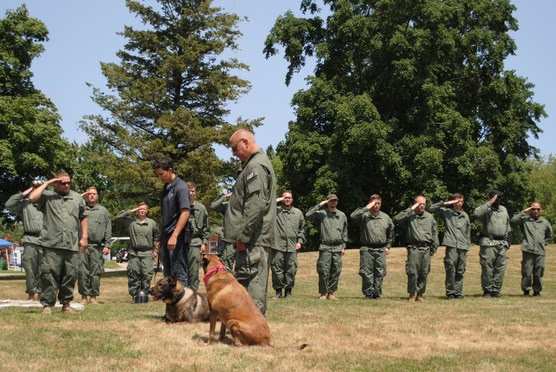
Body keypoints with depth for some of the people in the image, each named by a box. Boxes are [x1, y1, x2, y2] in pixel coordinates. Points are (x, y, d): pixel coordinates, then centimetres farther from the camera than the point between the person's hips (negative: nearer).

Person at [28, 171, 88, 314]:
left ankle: (66, 303, 18)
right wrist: (46, 184, -5)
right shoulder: (47, 196, 6)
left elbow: (83, 218, 19)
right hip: (52, 244, -3)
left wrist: (84, 237, 11)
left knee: (70, 275, 6)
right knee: (49, 275, -6)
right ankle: (47, 304, 1)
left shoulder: (77, 197, 16)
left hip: (72, 245, 3)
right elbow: (32, 198, -14)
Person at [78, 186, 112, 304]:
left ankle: (93, 296, 6)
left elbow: (108, 229, 12)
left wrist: (107, 245, 3)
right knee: (82, 271, -3)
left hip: (97, 247, 1)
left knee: (96, 272, 0)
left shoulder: (103, 211, 15)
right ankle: (84, 295, 4)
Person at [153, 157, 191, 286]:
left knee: (179, 273, -8)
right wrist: (161, 238, 17)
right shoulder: (165, 189, 15)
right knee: (168, 274, 12)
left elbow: (185, 213, -18)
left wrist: (174, 236, -24)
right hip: (166, 236, 9)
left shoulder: (181, 187, -10)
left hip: (177, 237, -9)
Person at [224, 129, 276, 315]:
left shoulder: (256, 166, -13)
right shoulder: (255, 164, 21)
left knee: (252, 284, -11)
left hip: (253, 238, -11)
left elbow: (255, 205, -21)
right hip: (257, 238, 11)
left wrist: (243, 236, -19)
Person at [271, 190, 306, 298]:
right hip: (277, 246, -2)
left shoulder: (298, 213, 16)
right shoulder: (275, 211, 8)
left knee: (291, 270, 1)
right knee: (277, 269, -1)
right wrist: (276, 201, -4)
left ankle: (288, 291, 10)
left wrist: (300, 241, 8)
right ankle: (278, 290, 8)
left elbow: (302, 228, 20)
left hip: (292, 247, 2)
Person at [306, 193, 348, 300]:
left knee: (336, 271, 3)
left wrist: (343, 246, 13)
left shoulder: (342, 215, 14)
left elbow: (345, 232, 19)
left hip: (338, 247, 3)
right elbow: (308, 215, -12)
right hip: (325, 247, -3)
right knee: (324, 271, -7)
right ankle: (323, 293, 1)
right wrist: (319, 205, -9)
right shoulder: (321, 214, 3)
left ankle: (331, 293, 10)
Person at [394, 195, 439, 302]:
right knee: (412, 272, -8)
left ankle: (420, 293, 13)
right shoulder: (410, 216, 3)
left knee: (424, 273, 3)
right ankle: (412, 294, 3)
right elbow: (397, 219, -16)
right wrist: (411, 209, -12)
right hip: (414, 248, -3)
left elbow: (434, 233, 18)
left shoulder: (430, 217, 15)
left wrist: (434, 248, 12)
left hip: (426, 249, 4)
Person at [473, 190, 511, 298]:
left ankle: (496, 290, 9)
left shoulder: (504, 210, 19)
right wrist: (489, 203, -20)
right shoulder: (486, 209, -1)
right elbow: (476, 213, -26)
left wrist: (508, 242, 16)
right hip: (488, 243, -6)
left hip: (502, 243, 6)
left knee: (500, 269, 3)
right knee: (487, 269, -4)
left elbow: (508, 227, 23)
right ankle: (487, 290, 4)